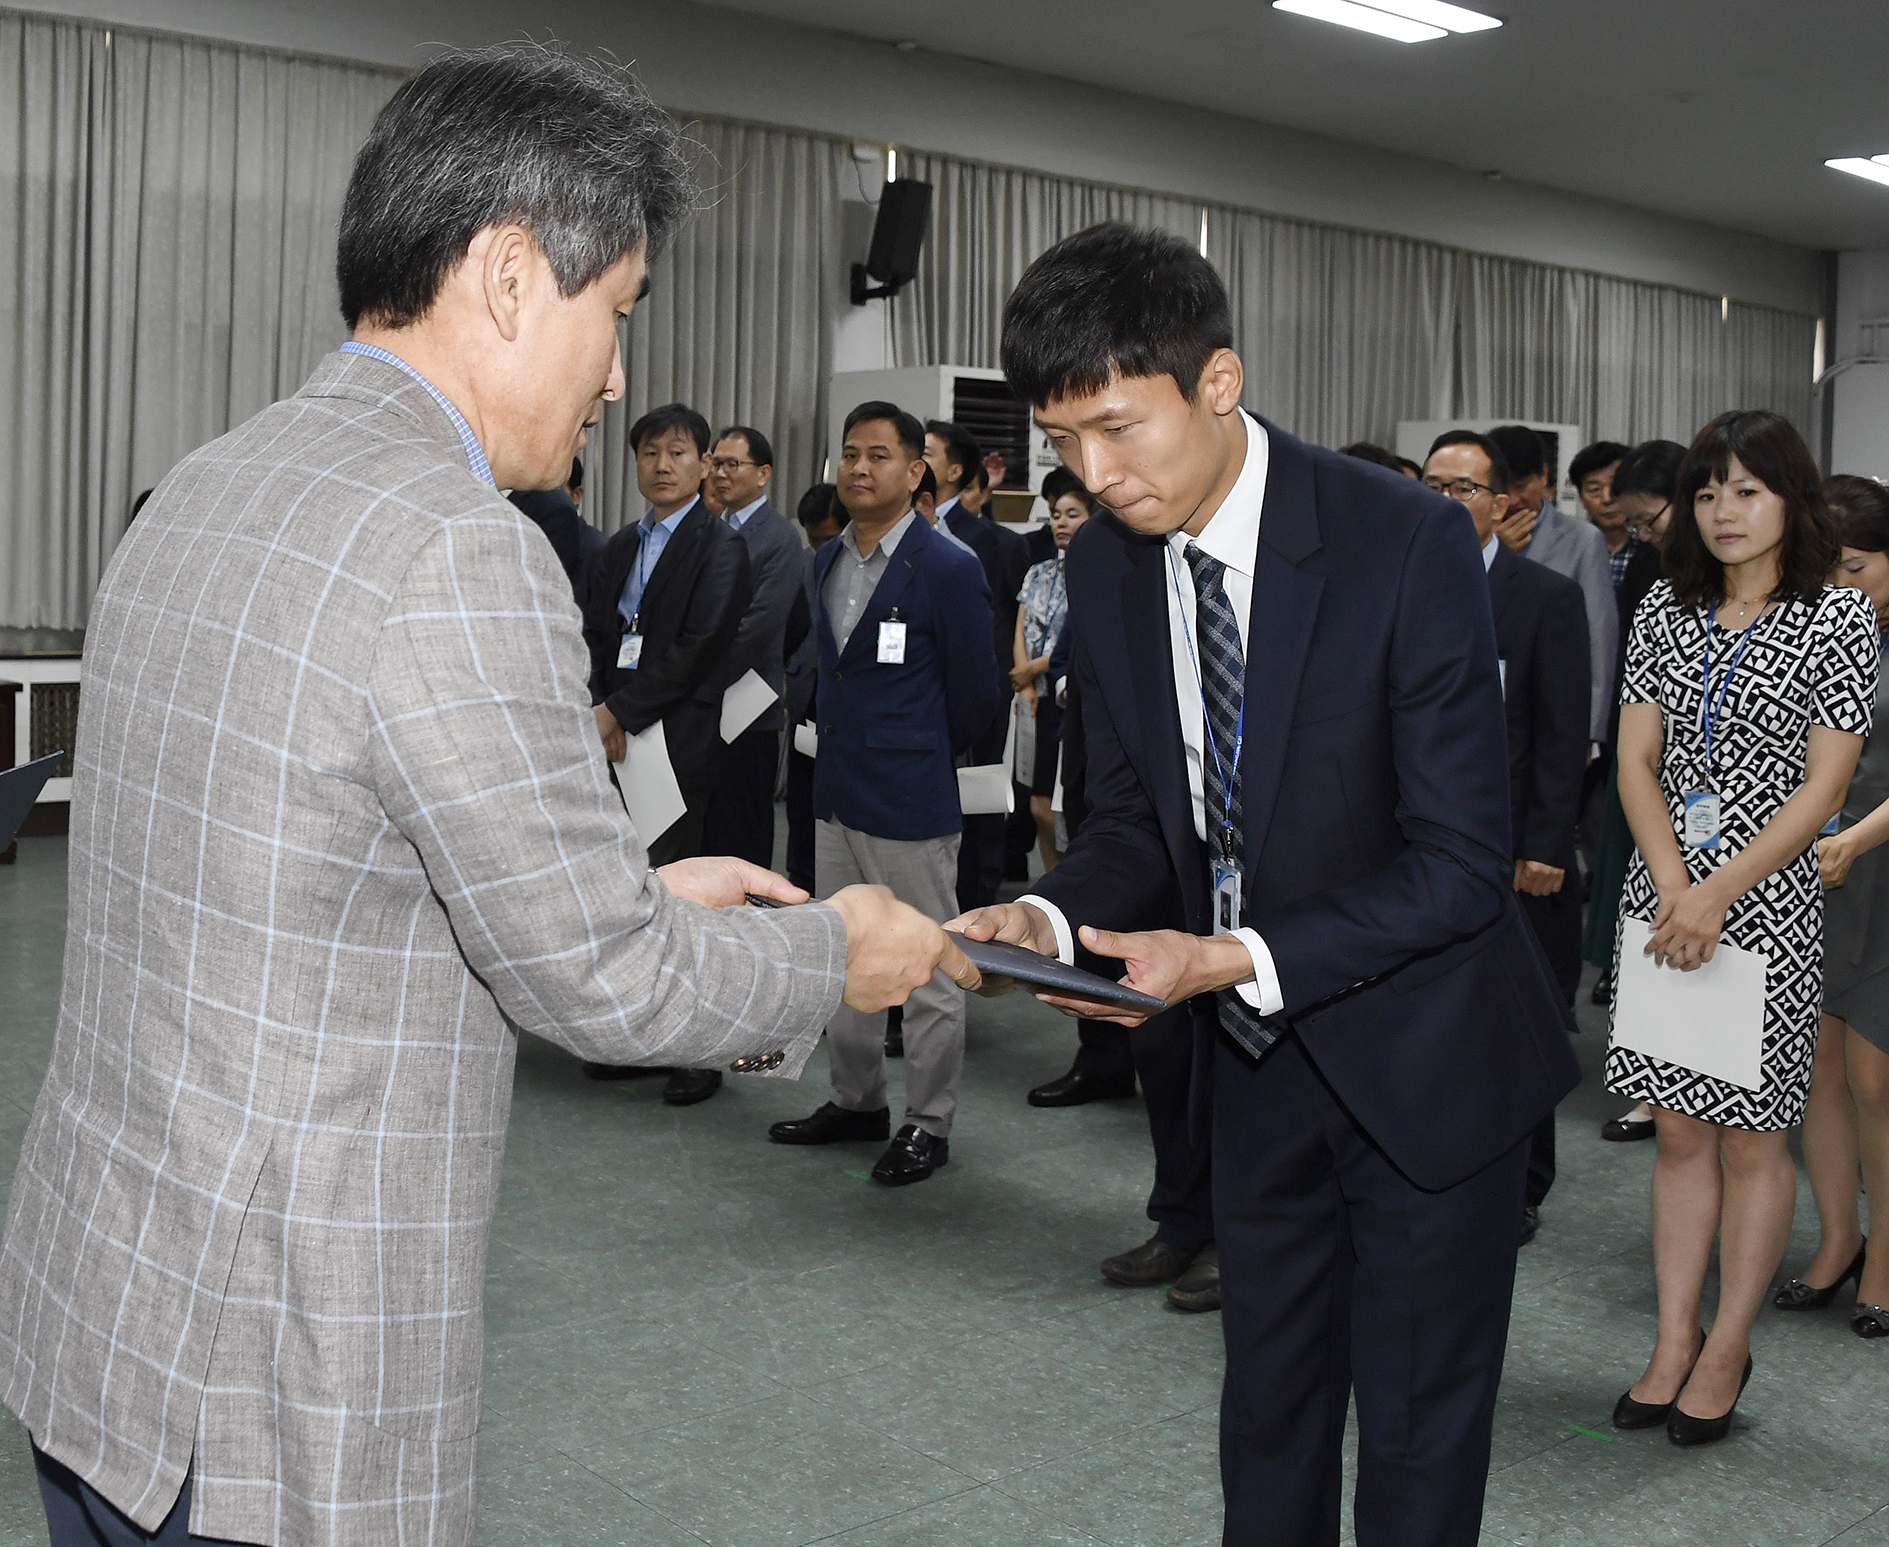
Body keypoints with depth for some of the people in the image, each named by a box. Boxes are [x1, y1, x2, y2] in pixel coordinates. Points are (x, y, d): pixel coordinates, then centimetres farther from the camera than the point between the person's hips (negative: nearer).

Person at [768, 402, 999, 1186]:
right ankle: (857, 1100, 31)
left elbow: (975, 694, -5)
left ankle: (928, 1124, 14)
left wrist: (922, 758, 6)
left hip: (911, 798, -8)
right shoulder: (827, 562, 9)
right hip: (836, 793, 8)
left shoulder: (948, 570, -12)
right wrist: (844, 738, 16)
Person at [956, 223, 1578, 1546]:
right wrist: (1052, 917, -16)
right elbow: (1135, 823, 5)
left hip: (1423, 1057, -5)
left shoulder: (1409, 545, -23)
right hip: (1260, 1058, 5)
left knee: (1418, 1432, 10)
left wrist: (1241, 959, -31)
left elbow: (1460, 861, -23)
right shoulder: (1107, 567, -4)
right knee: (1269, 1410, 20)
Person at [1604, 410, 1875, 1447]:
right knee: (1679, 1129, 9)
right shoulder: (1666, 612, 7)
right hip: (1663, 896, 4)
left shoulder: (1839, 620, -4)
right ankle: (1672, 1347, 18)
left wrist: (1718, 892, -16)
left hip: (1767, 901, -3)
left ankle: (1727, 1351, 18)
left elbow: (1823, 785, -9)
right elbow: (1636, 760, 3)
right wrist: (1672, 887, -11)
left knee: (1750, 1136, 4)